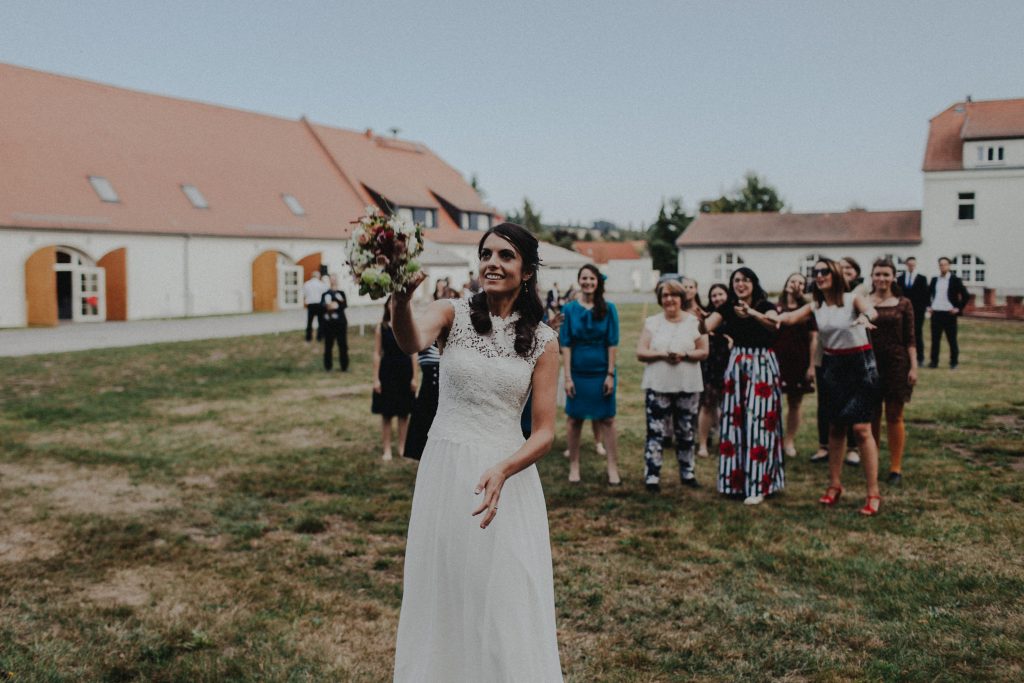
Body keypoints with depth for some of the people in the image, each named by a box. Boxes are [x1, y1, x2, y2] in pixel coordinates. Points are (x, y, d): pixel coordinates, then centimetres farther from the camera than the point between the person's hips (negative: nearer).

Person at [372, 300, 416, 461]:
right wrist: (376, 379, -5)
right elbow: (377, 354, -1)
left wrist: (414, 377, -2)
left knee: (404, 413, 9)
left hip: (405, 371, 1)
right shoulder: (381, 327, -2)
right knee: (386, 413, 4)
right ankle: (387, 449, 13)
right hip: (387, 371, -1)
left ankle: (402, 448, 20)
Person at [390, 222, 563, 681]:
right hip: (444, 471, 0)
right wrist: (400, 301, -48)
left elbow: (544, 432, -3)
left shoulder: (543, 341, 0)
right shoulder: (454, 314, -2)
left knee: (506, 606, 7)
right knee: (442, 595, 14)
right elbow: (411, 342, -26)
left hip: (506, 474, 0)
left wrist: (503, 471, -22)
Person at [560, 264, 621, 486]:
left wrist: (610, 374, -8)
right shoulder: (569, 309, -2)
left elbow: (612, 343, -3)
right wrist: (567, 376, -8)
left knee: (607, 418, 3)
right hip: (577, 372, 1)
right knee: (574, 418, 7)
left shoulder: (608, 308, -2)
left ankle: (613, 467, 10)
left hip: (602, 372, 0)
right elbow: (565, 344, -3)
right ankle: (574, 466, 18)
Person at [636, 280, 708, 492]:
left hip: (688, 386, 1)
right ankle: (652, 476, 3)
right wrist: (662, 354, -17)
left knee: (686, 432, 10)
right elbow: (640, 353, -1)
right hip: (657, 386, -1)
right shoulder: (652, 322, 4)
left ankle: (687, 473, 24)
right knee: (656, 431, -3)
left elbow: (703, 351, 0)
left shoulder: (694, 322, 4)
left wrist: (684, 355, -17)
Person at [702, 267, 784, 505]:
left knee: (758, 421, -6)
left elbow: (774, 323, -29)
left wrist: (751, 313, -45)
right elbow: (707, 326, -8)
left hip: (762, 366, -4)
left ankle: (758, 484, -1)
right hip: (737, 365, 4)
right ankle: (736, 478, 17)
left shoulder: (765, 306, -7)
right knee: (734, 421, 6)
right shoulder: (728, 308, 6)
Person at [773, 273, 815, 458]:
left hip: (799, 362, 0)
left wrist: (812, 366, -4)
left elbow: (813, 340, 3)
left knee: (795, 403, 5)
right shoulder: (775, 309, 7)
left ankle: (789, 441, 15)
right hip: (777, 360, 0)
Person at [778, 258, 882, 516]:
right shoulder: (815, 306, 4)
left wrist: (865, 317, -53)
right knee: (835, 428, 11)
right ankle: (834, 485, 24)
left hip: (860, 365, -5)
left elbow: (872, 311, -29)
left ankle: (873, 493, -4)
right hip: (832, 366, 5)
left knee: (861, 428, -10)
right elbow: (790, 317, -10)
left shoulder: (853, 298, -8)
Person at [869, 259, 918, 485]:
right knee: (872, 416, 7)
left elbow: (910, 339, 2)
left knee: (894, 416, 3)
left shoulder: (903, 304, 2)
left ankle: (896, 467, 9)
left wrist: (913, 367, -5)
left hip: (896, 364, -1)